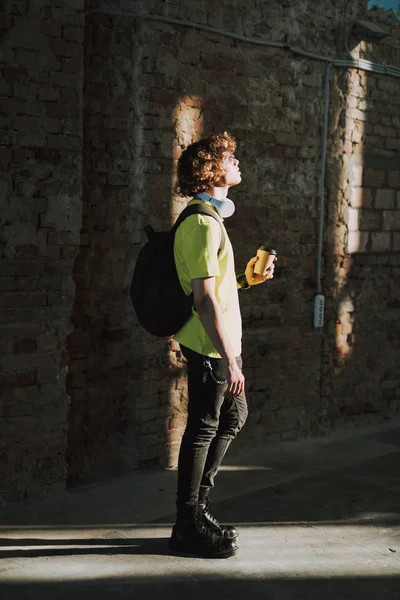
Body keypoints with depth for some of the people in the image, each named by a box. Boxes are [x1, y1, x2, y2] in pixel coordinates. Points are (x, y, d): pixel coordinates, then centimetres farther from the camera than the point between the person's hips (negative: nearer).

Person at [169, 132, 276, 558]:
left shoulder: (208, 219, 15)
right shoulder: (204, 224, -18)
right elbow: (204, 299, -23)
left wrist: (244, 279, 10)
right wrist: (229, 359, -24)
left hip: (222, 341, 10)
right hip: (210, 345, -10)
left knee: (234, 416, 18)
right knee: (204, 429, -1)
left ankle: (196, 504, 29)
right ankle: (188, 526, 12)